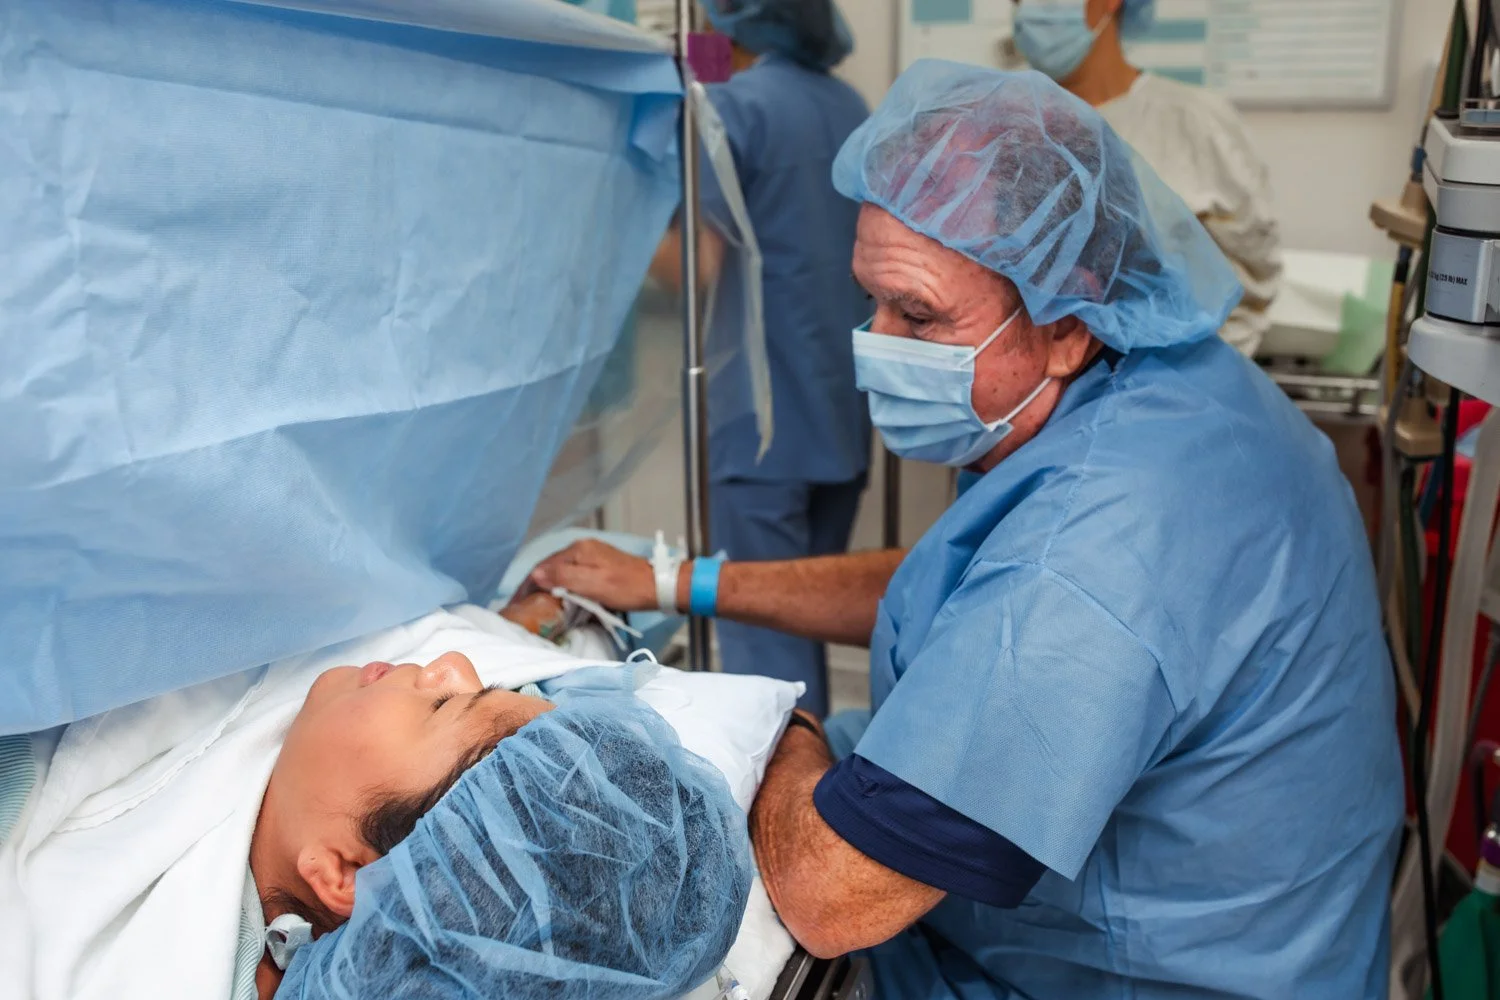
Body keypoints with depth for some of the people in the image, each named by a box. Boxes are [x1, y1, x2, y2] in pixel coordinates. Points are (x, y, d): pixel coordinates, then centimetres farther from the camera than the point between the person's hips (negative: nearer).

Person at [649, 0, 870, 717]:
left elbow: (701, 262, -17)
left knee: (763, 637, -1)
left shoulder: (730, 106, -10)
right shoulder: (850, 106, 13)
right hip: (843, 414, 8)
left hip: (762, 420, -8)